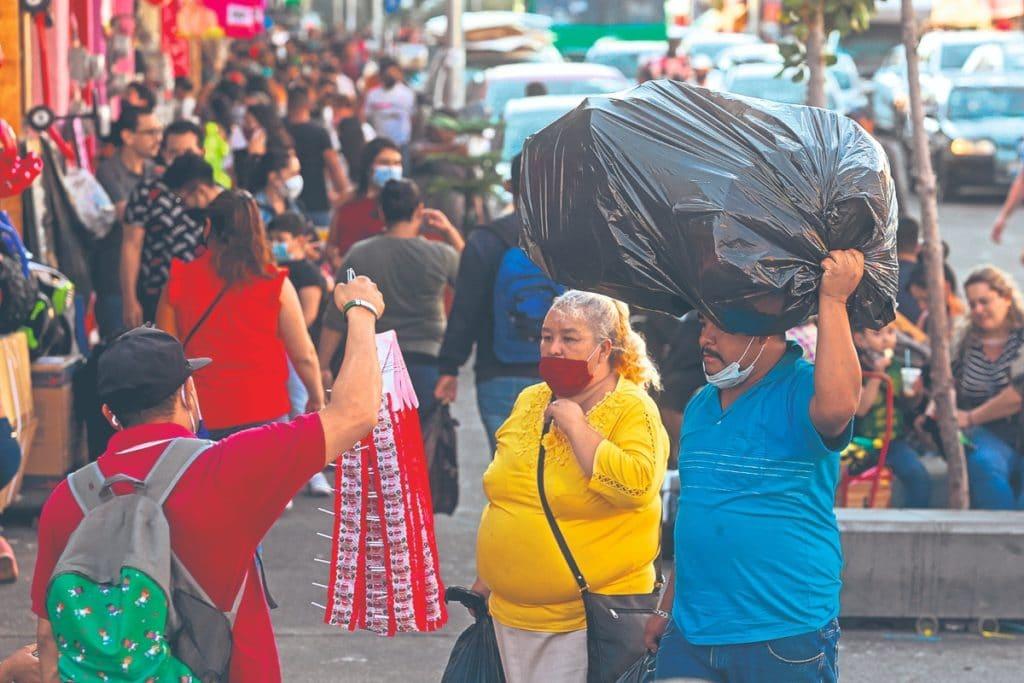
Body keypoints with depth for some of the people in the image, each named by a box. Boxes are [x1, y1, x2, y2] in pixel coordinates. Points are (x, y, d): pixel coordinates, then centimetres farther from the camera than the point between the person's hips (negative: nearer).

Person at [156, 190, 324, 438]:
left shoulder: (179, 282, 1)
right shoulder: (275, 284, -2)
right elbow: (304, 356, 1)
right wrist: (317, 399, 17)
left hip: (202, 419, 1)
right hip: (264, 415, -1)